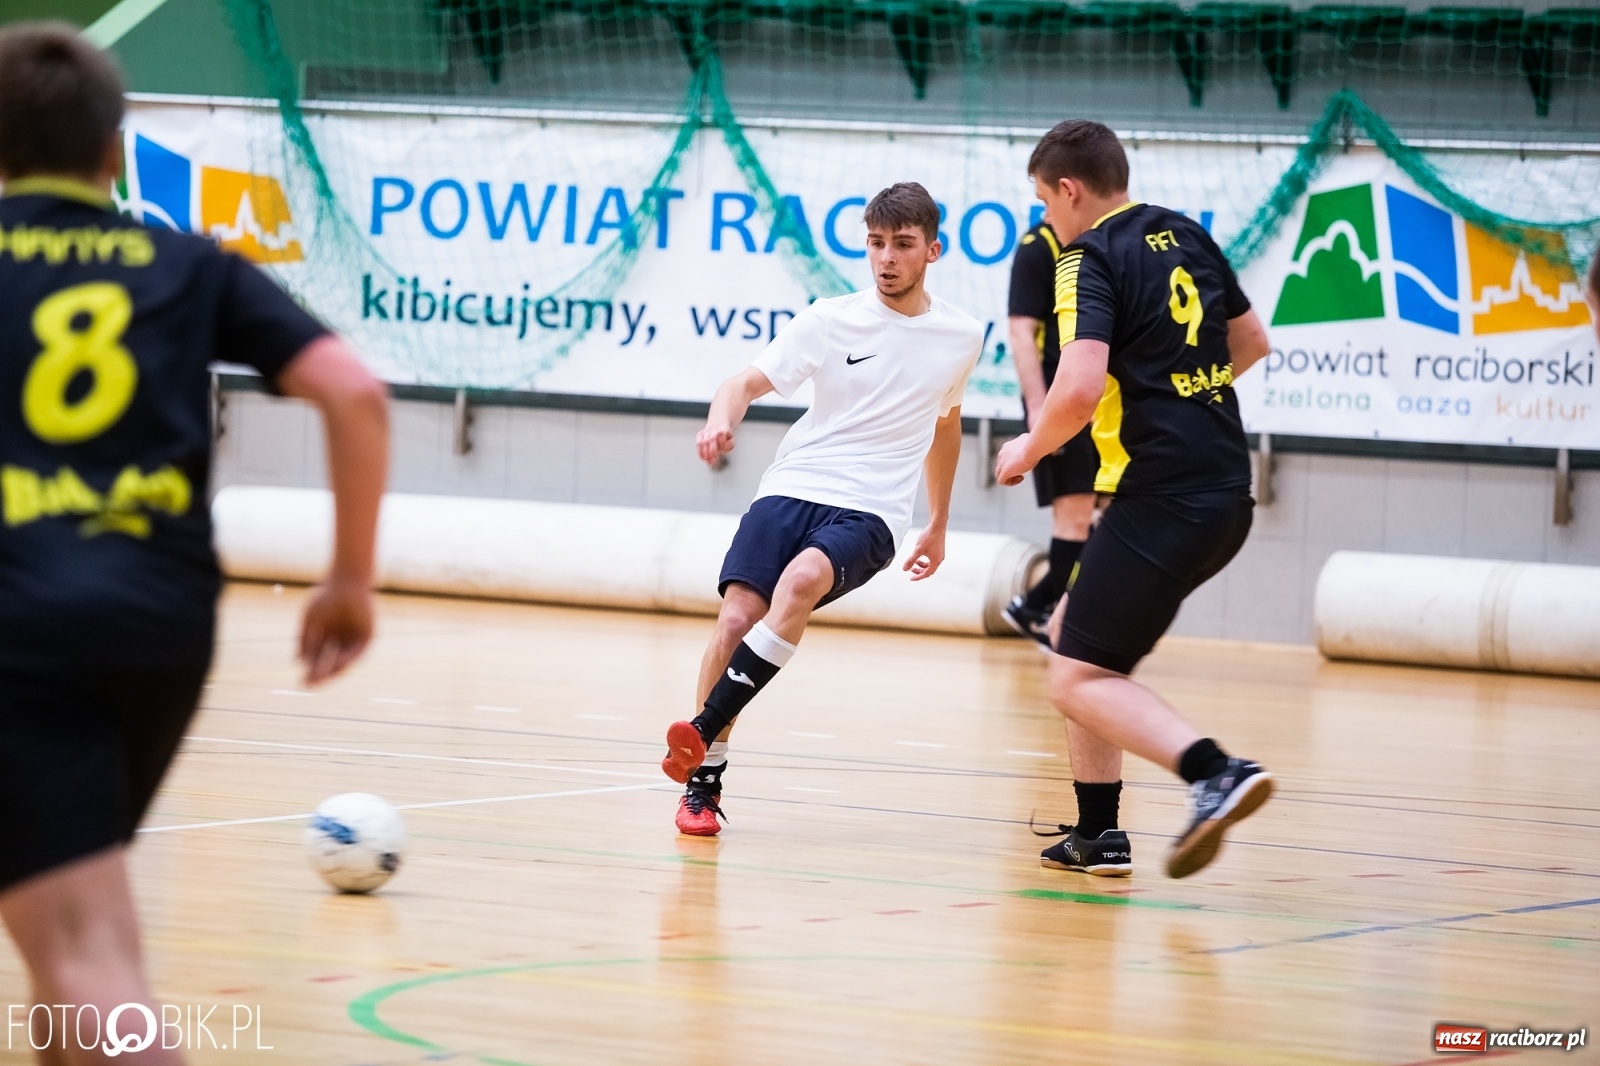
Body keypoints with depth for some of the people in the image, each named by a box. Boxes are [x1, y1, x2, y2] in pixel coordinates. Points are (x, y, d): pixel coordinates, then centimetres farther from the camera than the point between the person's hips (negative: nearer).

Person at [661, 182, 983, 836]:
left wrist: (938, 524, 35)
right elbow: (748, 381, -4)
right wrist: (721, 420, -28)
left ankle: (705, 730, -26)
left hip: (869, 512, 0)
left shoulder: (960, 338, 9)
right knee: (737, 618, -18)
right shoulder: (832, 321, 2)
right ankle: (703, 784, 0)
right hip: (790, 489, 0)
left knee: (803, 578, -33)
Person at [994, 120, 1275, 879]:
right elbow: (1250, 341, 26)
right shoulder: (1186, 237, 14)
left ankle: (1215, 774, -27)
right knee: (1073, 631, 22)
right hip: (1227, 492, 9)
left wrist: (1030, 449, -6)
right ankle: (1097, 833, 20)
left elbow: (1079, 386, -24)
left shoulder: (1092, 259, -11)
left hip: (1160, 497, -9)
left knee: (1079, 681, -6)